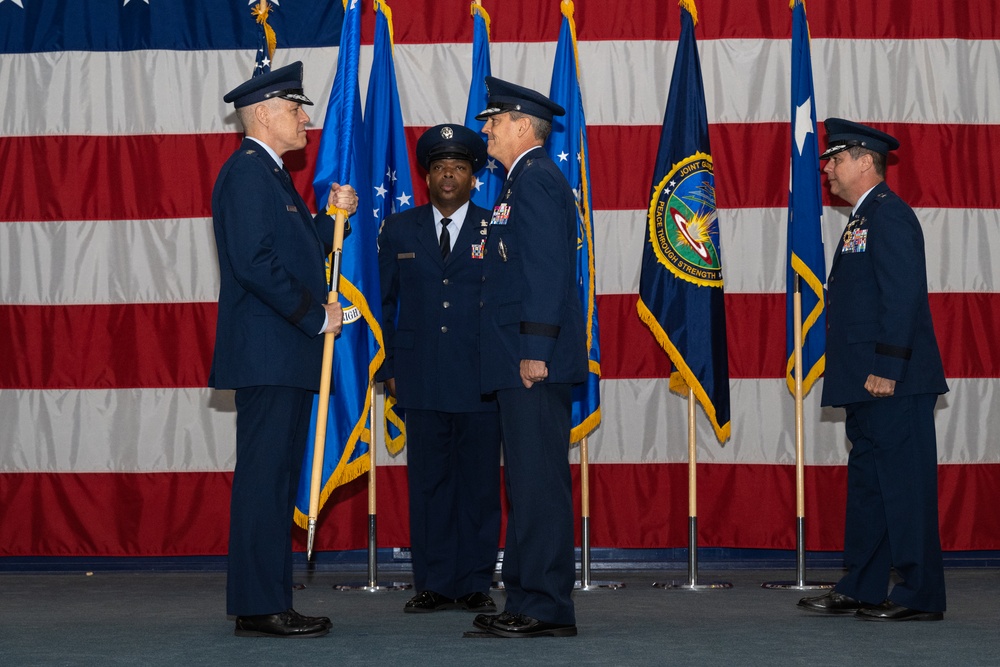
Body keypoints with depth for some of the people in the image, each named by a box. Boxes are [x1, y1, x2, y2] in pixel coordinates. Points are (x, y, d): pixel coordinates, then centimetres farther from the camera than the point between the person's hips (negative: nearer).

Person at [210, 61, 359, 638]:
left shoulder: (270, 173, 21)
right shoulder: (247, 171, -11)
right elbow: (255, 262, -21)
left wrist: (333, 216, 10)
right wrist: (316, 315, -15)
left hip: (286, 354, 11)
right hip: (267, 352, -11)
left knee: (277, 477, 11)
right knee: (264, 476, -9)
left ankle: (269, 601, 16)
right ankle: (259, 608, -6)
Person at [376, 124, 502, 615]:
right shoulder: (398, 232, 10)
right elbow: (385, 304, 13)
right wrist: (390, 367, 6)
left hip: (481, 380, -1)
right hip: (421, 381, 1)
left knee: (480, 482, 3)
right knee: (427, 482, 3)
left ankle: (476, 584, 11)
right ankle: (433, 584, 11)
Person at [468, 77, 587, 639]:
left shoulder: (535, 178, -10)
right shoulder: (529, 179, 21)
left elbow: (547, 269, -19)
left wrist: (535, 348, -23)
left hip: (535, 361, -11)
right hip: (523, 360, 11)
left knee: (539, 481, -8)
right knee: (529, 481, 12)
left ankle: (546, 608, -6)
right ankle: (529, 600, 18)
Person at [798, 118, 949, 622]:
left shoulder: (889, 214, -12)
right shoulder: (862, 219, 19)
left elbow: (903, 295, -20)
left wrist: (886, 369, -23)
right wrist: (864, 373, 17)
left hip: (893, 380, -11)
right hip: (868, 383, 11)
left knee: (904, 484, -6)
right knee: (866, 480, 13)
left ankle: (921, 596, -1)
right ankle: (860, 589, 20)